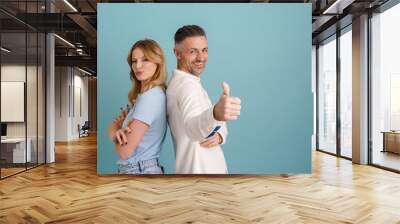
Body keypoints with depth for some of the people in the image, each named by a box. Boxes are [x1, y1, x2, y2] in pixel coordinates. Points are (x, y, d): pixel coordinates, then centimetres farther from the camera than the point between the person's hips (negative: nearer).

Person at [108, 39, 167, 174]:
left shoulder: (150, 96, -21)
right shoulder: (141, 95, 7)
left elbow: (124, 151, -20)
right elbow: (112, 127, 6)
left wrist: (117, 129, -1)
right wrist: (116, 131, -17)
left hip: (140, 171, -8)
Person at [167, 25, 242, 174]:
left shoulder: (180, 83, 9)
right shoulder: (188, 85, -22)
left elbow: (220, 122, 8)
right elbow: (193, 128, -43)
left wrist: (220, 135, -13)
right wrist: (216, 113, -62)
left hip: (208, 169, 9)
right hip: (200, 171, -9)